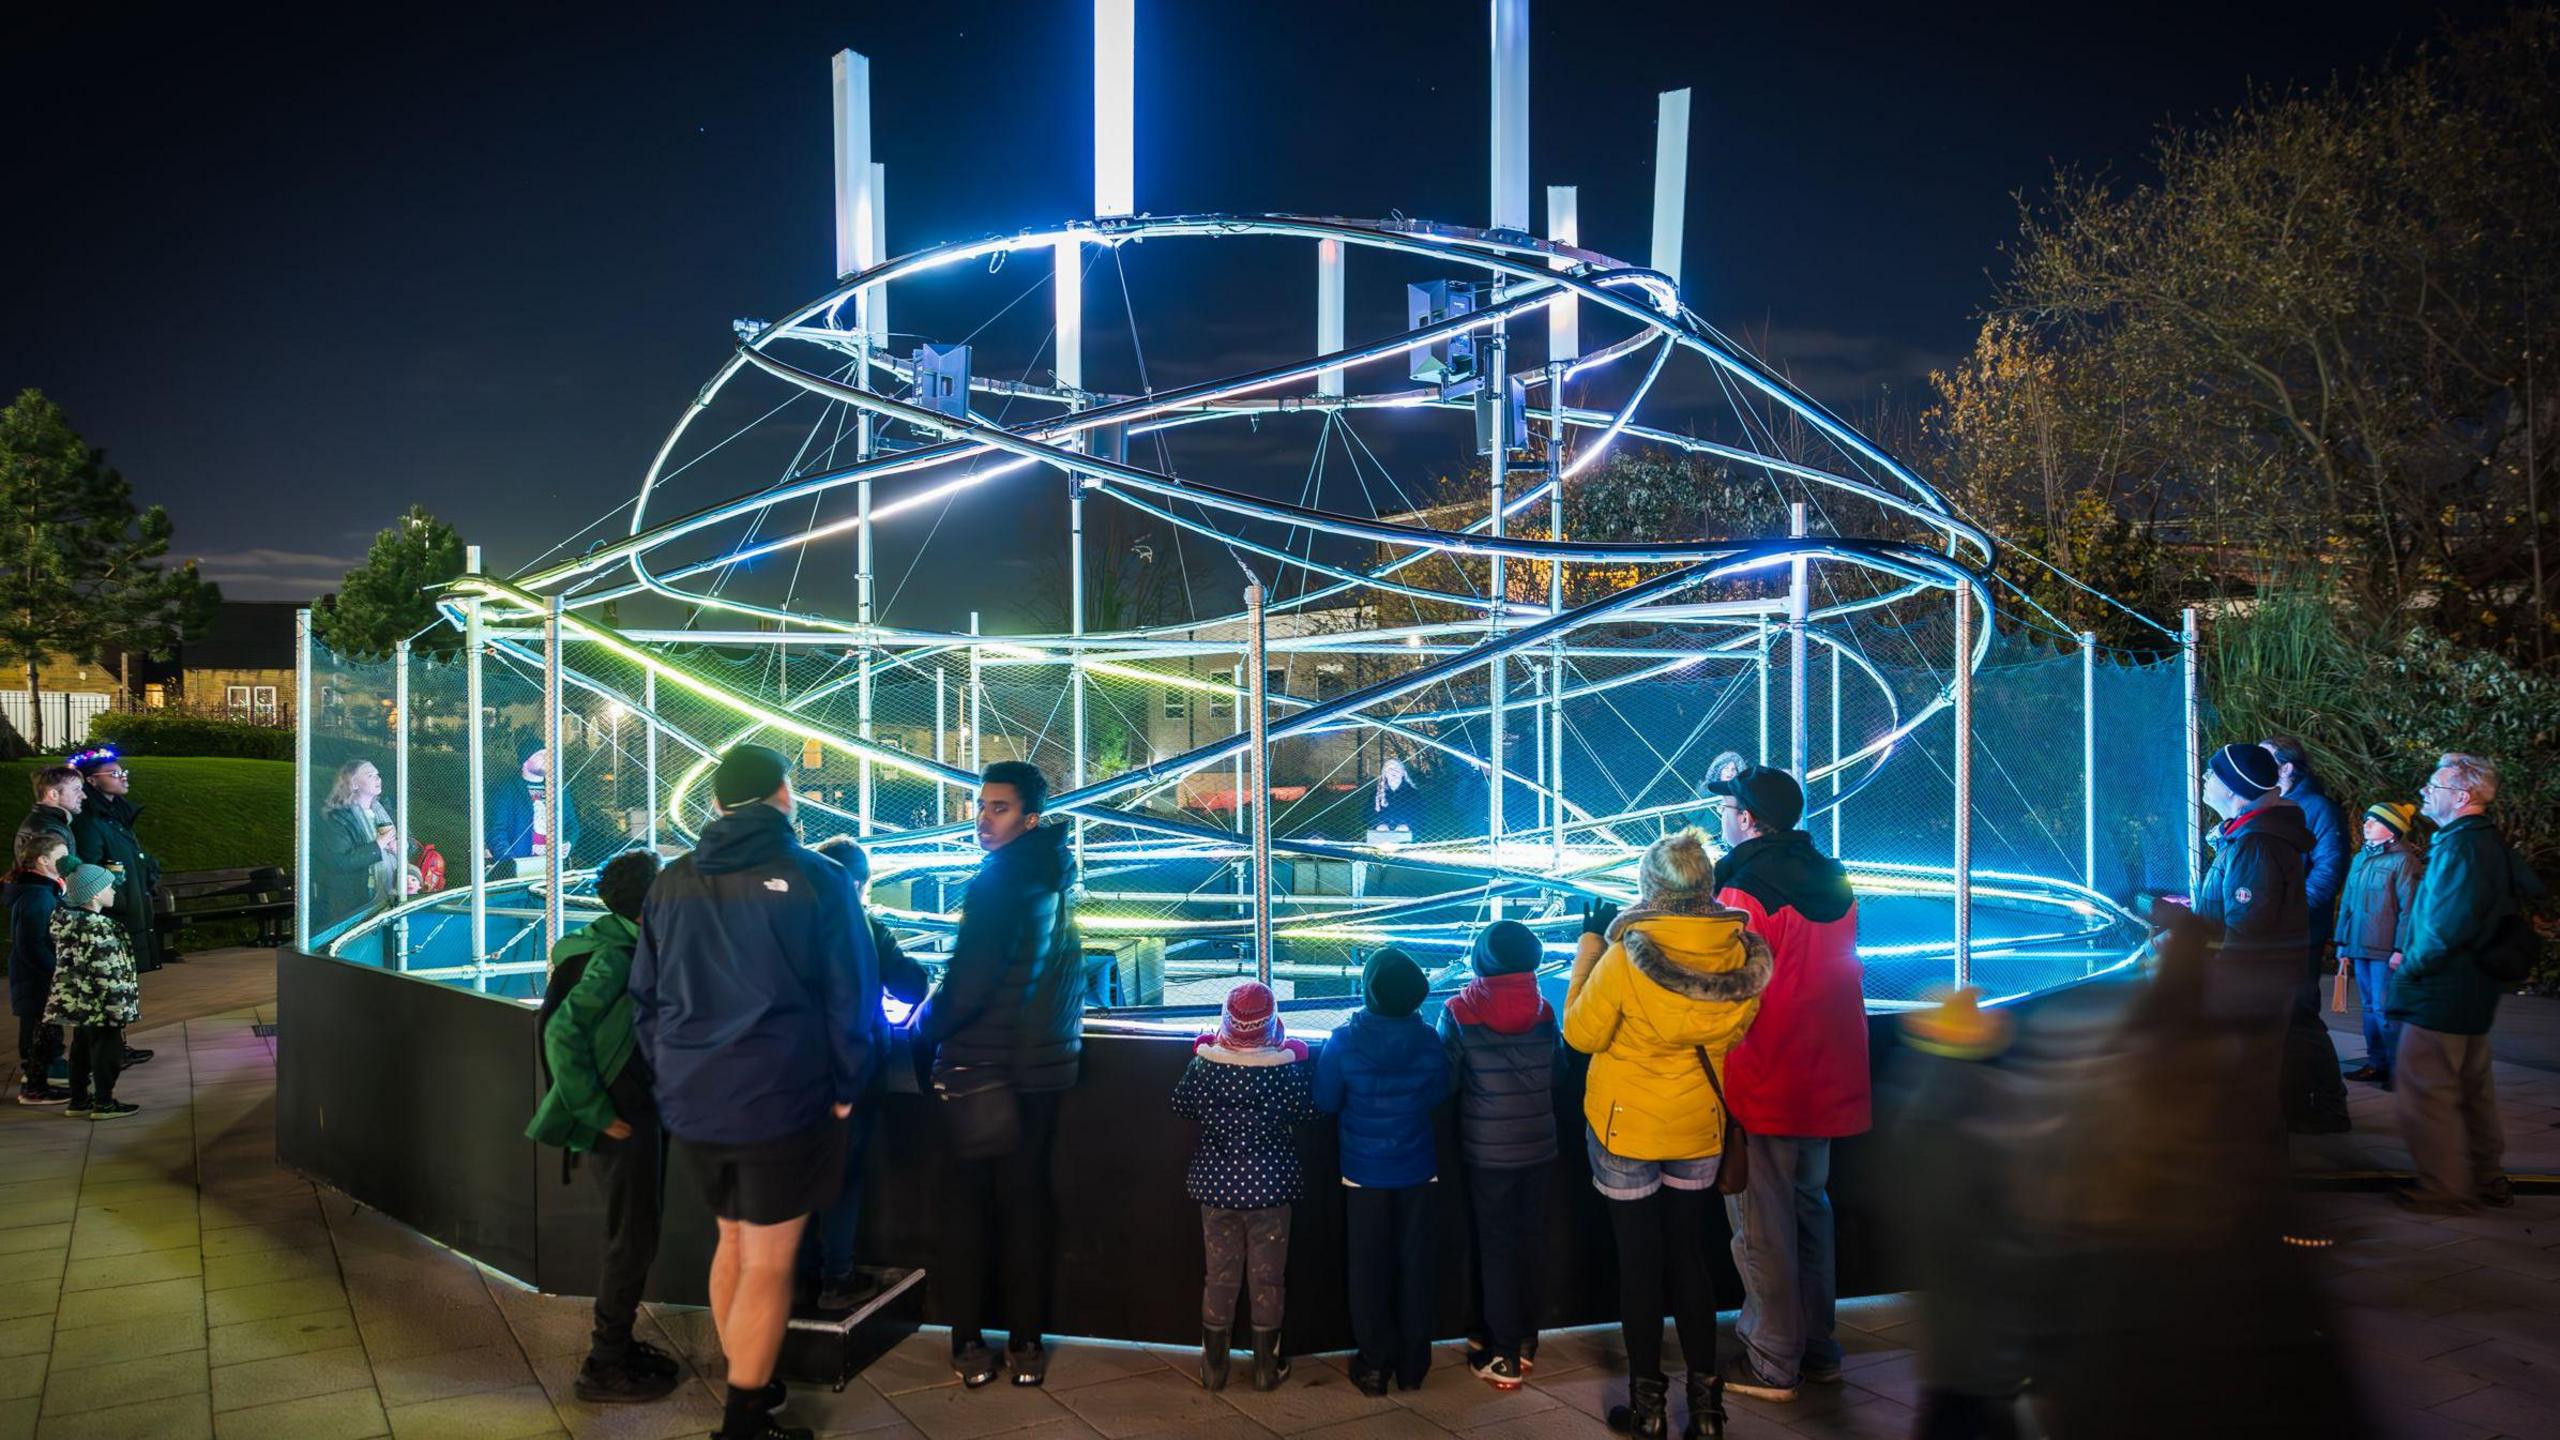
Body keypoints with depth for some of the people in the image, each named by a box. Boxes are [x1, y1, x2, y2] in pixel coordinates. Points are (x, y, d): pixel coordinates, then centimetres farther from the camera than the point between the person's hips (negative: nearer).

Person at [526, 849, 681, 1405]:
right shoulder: (612, 957, -20)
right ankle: (604, 1368, 10)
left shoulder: (631, 949, 7)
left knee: (633, 1234, 18)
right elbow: (562, 1034, -26)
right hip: (623, 1119, -9)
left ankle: (617, 1343, 31)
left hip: (642, 1108, 9)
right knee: (633, 1239, -1)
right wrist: (599, 1115, -22)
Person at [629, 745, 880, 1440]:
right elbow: (851, 996, -8)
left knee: (733, 1240, 21)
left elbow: (645, 998, 11)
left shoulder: (670, 885, 6)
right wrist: (846, 1088, 2)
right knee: (767, 1263, 3)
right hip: (781, 1100, -5)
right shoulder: (818, 879, -9)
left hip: (694, 1099, 6)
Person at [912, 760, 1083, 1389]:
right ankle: (1025, 1343, 14)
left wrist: (923, 1026, -5)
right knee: (1026, 1202, 11)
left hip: (978, 1072, -6)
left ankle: (968, 1344, 9)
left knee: (966, 1206, 4)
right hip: (1044, 1066, 7)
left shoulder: (998, 883, -15)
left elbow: (968, 984, -21)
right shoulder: (1056, 877, 9)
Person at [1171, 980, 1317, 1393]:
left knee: (1220, 1275, 13)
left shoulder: (1204, 1063, -13)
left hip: (1217, 1186, 2)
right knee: (1268, 1277, 11)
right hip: (1270, 1186, -1)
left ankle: (1213, 1366, 22)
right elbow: (1308, 1110, -1)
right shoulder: (1288, 1066, -16)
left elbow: (1182, 1105, 3)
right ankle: (1267, 1366, 21)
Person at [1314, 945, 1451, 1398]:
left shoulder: (1344, 1041, -19)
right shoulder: (1428, 1040, -13)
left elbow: (1326, 1102, -6)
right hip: (1416, 1169, 2)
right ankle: (1413, 1364, 20)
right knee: (1413, 1264, 12)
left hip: (1364, 1170, -1)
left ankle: (1375, 1364, 17)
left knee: (1369, 1267, 11)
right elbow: (1437, 1096, 3)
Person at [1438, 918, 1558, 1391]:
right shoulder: (1544, 1011, -4)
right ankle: (1525, 1339, 27)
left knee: (1496, 1246, 4)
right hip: (1538, 1145, 3)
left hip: (1487, 1150, -3)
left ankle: (1503, 1356, 7)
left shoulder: (1460, 1012, -14)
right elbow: (1555, 1075, 5)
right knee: (1529, 1240, 15)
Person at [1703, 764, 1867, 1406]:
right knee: (1811, 1208, 20)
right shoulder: (1833, 883, 4)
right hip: (1825, 1082, 8)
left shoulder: (1744, 891, -19)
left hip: (1761, 1087, -8)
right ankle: (1817, 1349, 29)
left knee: (1762, 1227, 3)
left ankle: (1772, 1364, 13)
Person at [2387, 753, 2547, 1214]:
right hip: (2473, 994, 11)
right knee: (2472, 1090, 19)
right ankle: (2487, 1179, 29)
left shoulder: (2461, 847, -20)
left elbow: (2445, 928, -27)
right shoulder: (2491, 843, 12)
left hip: (2440, 998, -11)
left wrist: (2408, 970, -14)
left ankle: (2443, 1190, 2)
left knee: (2424, 1092, -4)